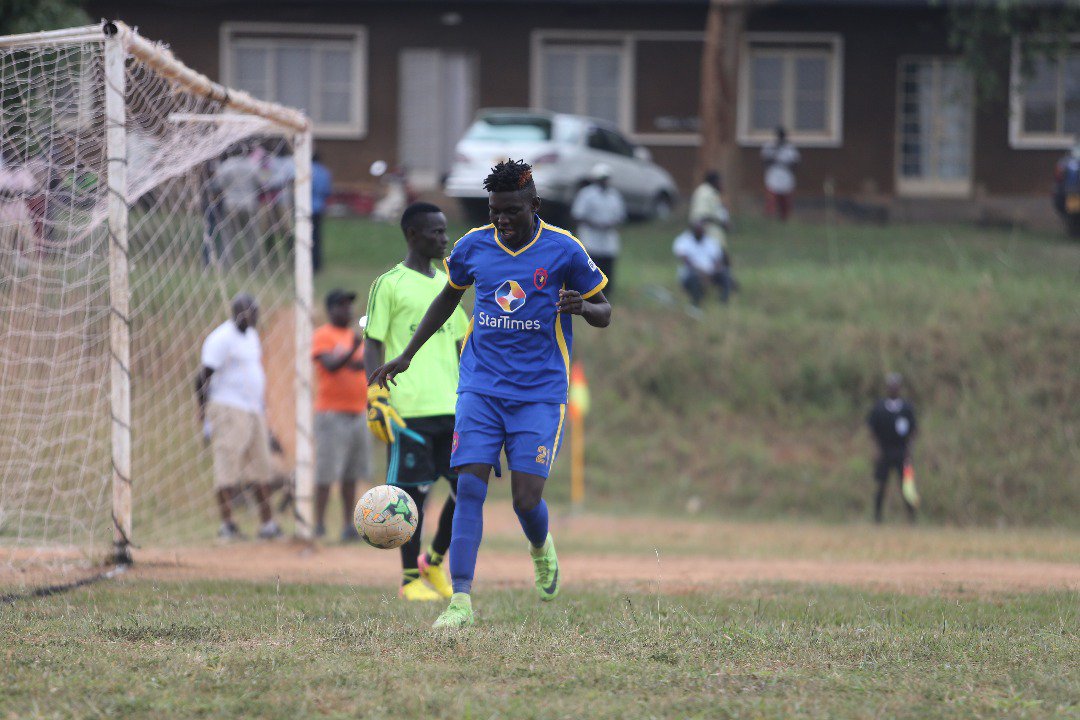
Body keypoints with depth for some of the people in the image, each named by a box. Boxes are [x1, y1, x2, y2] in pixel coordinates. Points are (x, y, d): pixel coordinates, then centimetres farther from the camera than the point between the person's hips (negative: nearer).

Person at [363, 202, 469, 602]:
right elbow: (373, 346, -3)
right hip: (410, 410, -6)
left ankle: (434, 561, 19)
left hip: (452, 407, 6)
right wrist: (377, 397, -13)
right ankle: (411, 579, 7)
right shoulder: (389, 284, -1)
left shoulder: (447, 284, 17)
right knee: (413, 492, -2)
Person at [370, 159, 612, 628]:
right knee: (469, 488, -12)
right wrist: (407, 355, 22)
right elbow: (449, 296, 24)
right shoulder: (473, 247, 5)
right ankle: (461, 600, -12)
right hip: (480, 387, 2)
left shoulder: (563, 250, -4)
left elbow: (604, 314, 5)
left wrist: (581, 307, -19)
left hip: (540, 392, -2)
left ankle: (541, 548, 28)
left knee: (526, 498, -8)